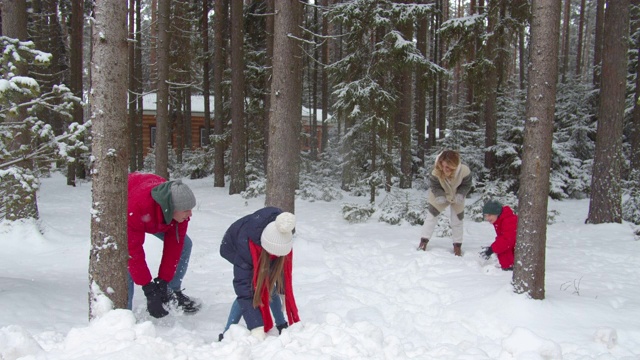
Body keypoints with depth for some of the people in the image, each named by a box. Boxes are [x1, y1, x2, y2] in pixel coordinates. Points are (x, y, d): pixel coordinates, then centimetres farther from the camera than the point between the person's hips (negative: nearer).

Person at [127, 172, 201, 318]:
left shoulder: (179, 206, -32)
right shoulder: (136, 207, -48)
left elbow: (173, 245, -24)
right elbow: (134, 251, -40)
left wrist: (163, 281, -23)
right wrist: (148, 288, -36)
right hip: (123, 214, -5)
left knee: (184, 244, -7)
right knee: (126, 257, -27)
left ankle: (172, 292, 6)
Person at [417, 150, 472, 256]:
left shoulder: (465, 171, -38)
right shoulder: (435, 173, -39)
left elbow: (466, 185, -18)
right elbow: (434, 186, -20)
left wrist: (460, 195, -33)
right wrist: (439, 196, -36)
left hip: (457, 197, 1)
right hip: (441, 196, -1)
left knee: (457, 220, 8)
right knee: (431, 215, -3)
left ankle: (457, 245, 25)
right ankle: (423, 241, 9)